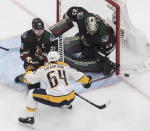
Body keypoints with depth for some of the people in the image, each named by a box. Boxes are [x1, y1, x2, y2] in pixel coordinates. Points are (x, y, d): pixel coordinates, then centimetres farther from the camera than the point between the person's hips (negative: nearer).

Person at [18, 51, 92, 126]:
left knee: (32, 93, 12)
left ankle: (29, 118, 9)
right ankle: (67, 104, 55)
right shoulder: (65, 67, 11)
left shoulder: (42, 70, 5)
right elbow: (77, 75, 17)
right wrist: (87, 80, 36)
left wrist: (29, 71, 32)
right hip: (70, 98, 4)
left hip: (55, 100, -4)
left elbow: (28, 78, 10)